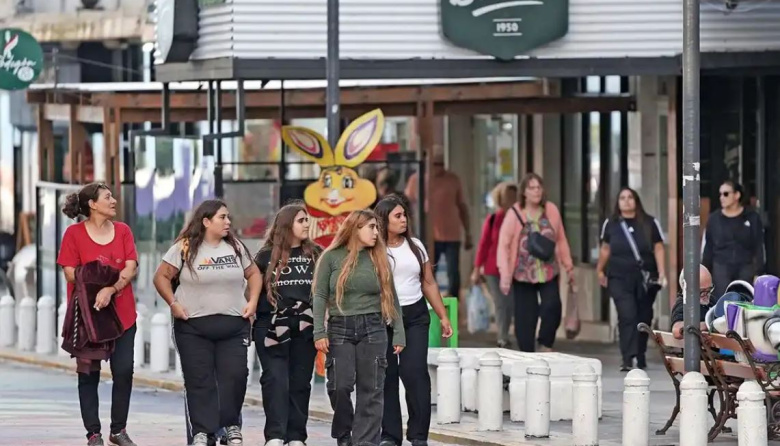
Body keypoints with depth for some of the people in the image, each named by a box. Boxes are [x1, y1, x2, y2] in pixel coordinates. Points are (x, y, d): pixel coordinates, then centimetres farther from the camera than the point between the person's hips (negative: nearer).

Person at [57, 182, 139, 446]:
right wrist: (97, 285, -17)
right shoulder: (74, 233, -2)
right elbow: (71, 273, -6)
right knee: (89, 374, 2)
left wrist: (110, 289, -19)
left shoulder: (122, 231, 6)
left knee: (124, 371, 1)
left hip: (122, 313, 3)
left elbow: (131, 268, -4)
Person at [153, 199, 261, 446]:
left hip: (234, 324, 3)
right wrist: (173, 303, -10)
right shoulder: (185, 248, -4)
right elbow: (161, 277, 0)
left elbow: (253, 273, 18)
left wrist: (252, 301, 5)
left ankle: (231, 426, 12)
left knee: (234, 376, -4)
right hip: (194, 326, -3)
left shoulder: (235, 247, 8)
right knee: (200, 380, -1)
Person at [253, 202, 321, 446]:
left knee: (300, 382, 4)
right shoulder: (267, 255, 3)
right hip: (272, 326, -2)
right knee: (276, 380, -9)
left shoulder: (315, 254, 9)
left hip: (305, 327, 2)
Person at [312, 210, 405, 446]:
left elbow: (391, 299, 11)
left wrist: (399, 334, 6)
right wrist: (319, 332, -9)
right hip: (340, 329, -2)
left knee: (371, 389, -2)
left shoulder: (379, 259, 9)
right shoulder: (331, 257, 2)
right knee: (339, 386, -6)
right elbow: (320, 296, -1)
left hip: (373, 328, 2)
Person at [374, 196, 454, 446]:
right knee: (386, 376, 2)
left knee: (415, 372, -8)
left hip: (415, 316, 2)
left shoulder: (415, 246, 11)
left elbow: (429, 284, 16)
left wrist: (443, 317, 14)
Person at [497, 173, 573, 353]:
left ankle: (546, 345, 5)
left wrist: (568, 266, 14)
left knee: (552, 307, -16)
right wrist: (505, 275, -14)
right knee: (525, 316, 2)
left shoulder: (551, 210, 2)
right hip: (523, 274, -1)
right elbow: (503, 245, -8)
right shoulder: (514, 214, -6)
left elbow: (561, 240, 11)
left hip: (548, 272, 1)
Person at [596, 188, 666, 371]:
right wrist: (600, 270, 25)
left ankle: (641, 356, 26)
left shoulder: (650, 223, 1)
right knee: (627, 316, -15)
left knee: (644, 318, 9)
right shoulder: (611, 224, 5)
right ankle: (627, 359, -20)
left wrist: (661, 273, -8)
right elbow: (605, 249, 17)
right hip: (620, 279, -1)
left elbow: (658, 249, 0)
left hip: (645, 278, 1)